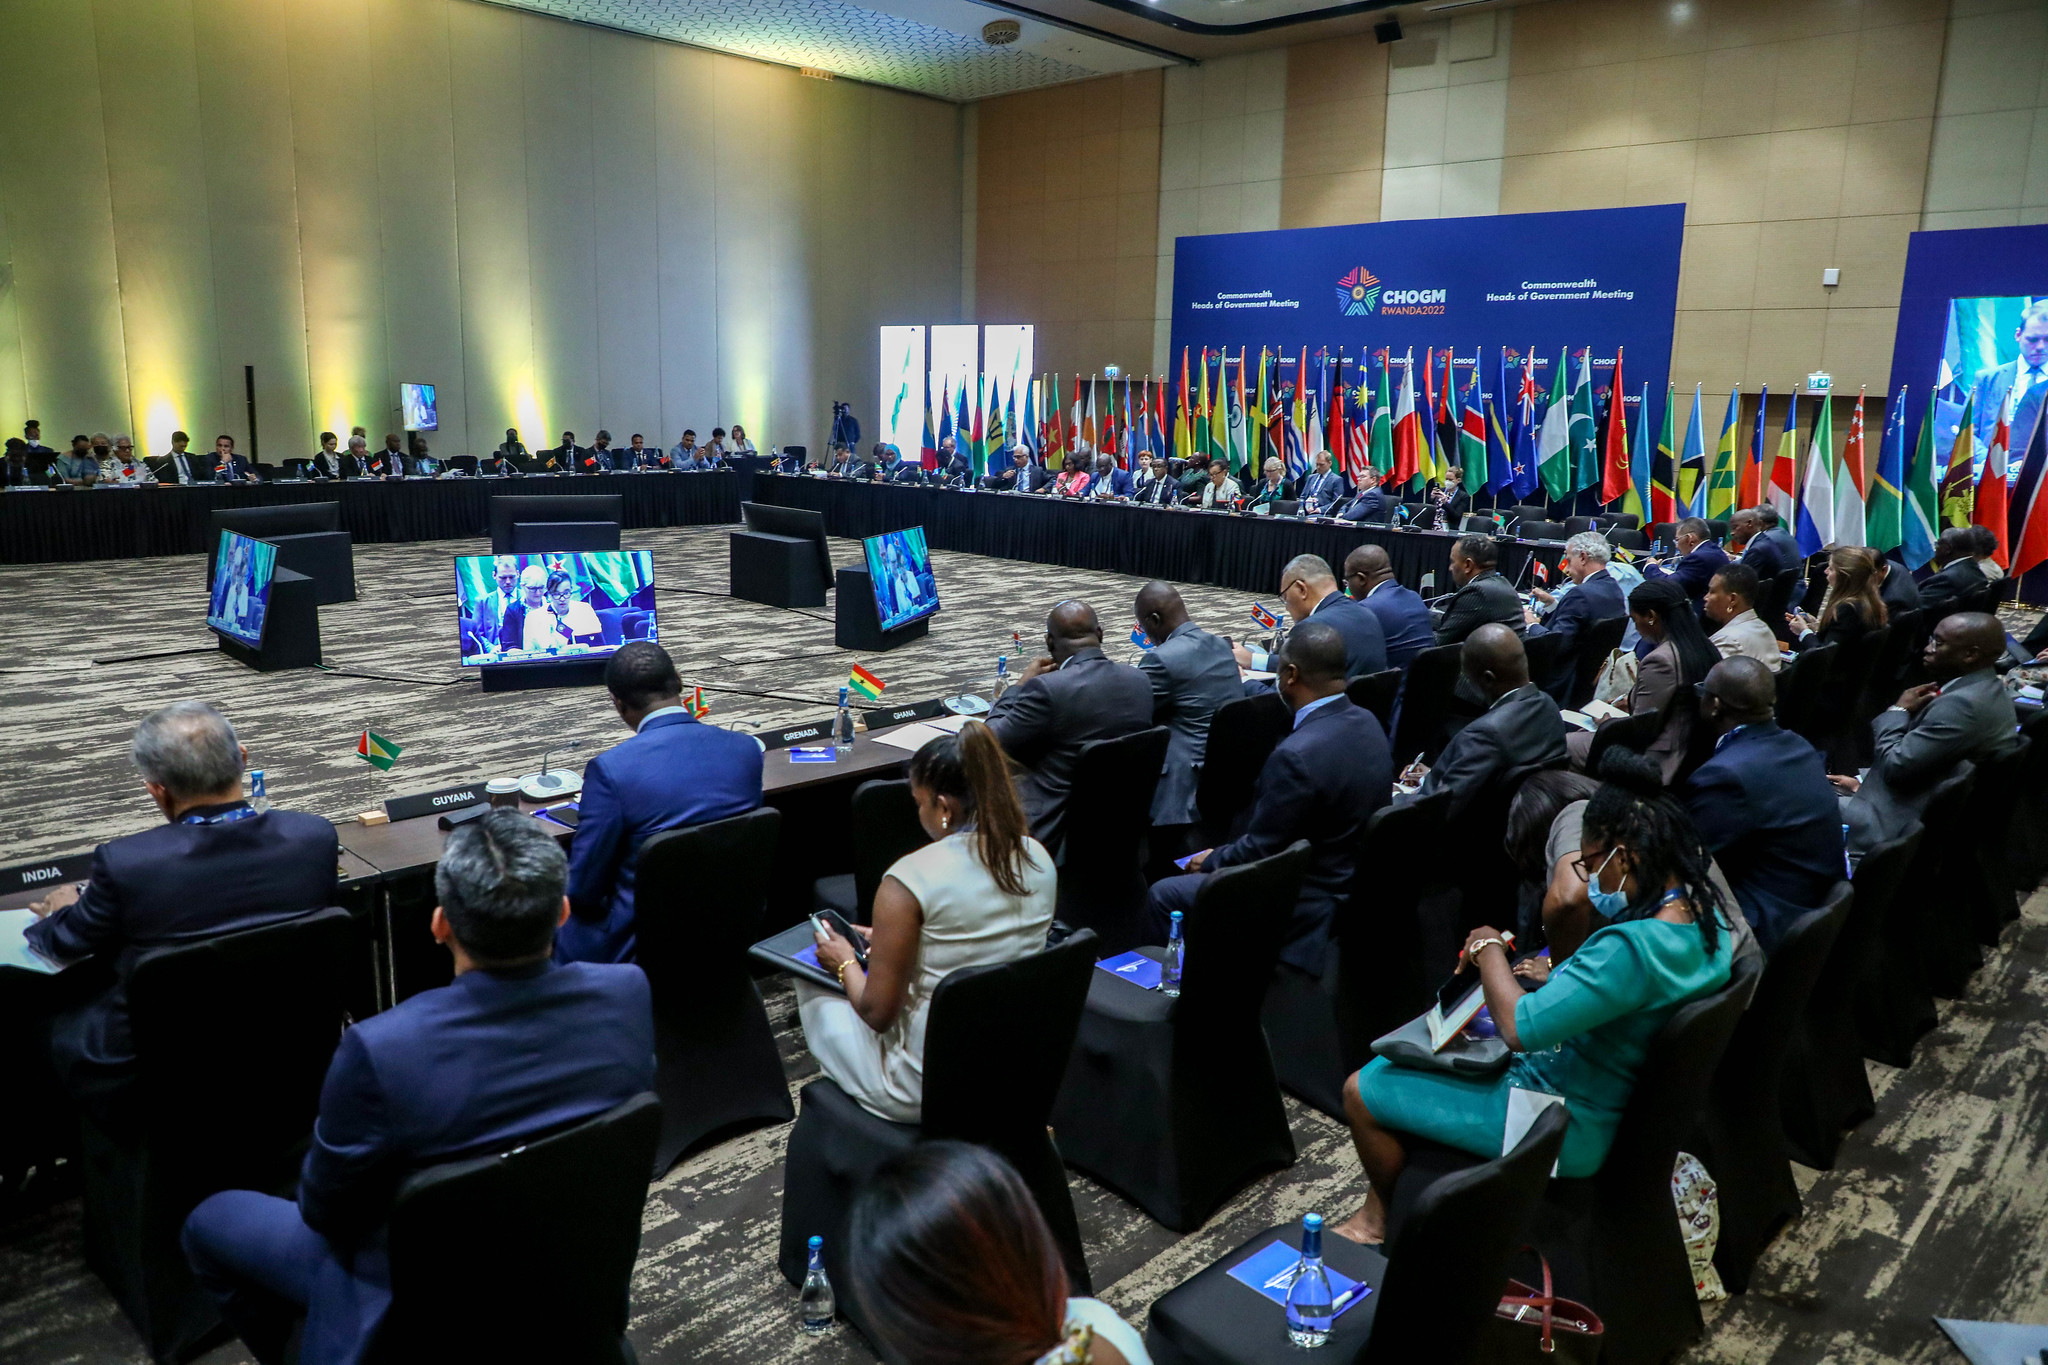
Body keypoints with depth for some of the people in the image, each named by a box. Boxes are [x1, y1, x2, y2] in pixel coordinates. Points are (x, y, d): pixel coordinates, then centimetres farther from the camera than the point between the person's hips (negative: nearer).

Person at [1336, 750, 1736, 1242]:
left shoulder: (1633, 947, -36)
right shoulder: (1705, 913, -5)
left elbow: (1519, 1027, -33)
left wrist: (1487, 949, -16)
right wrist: (1559, 980, 3)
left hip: (1573, 1128, -10)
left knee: (1362, 1092, 0)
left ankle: (1383, 1215, 29)